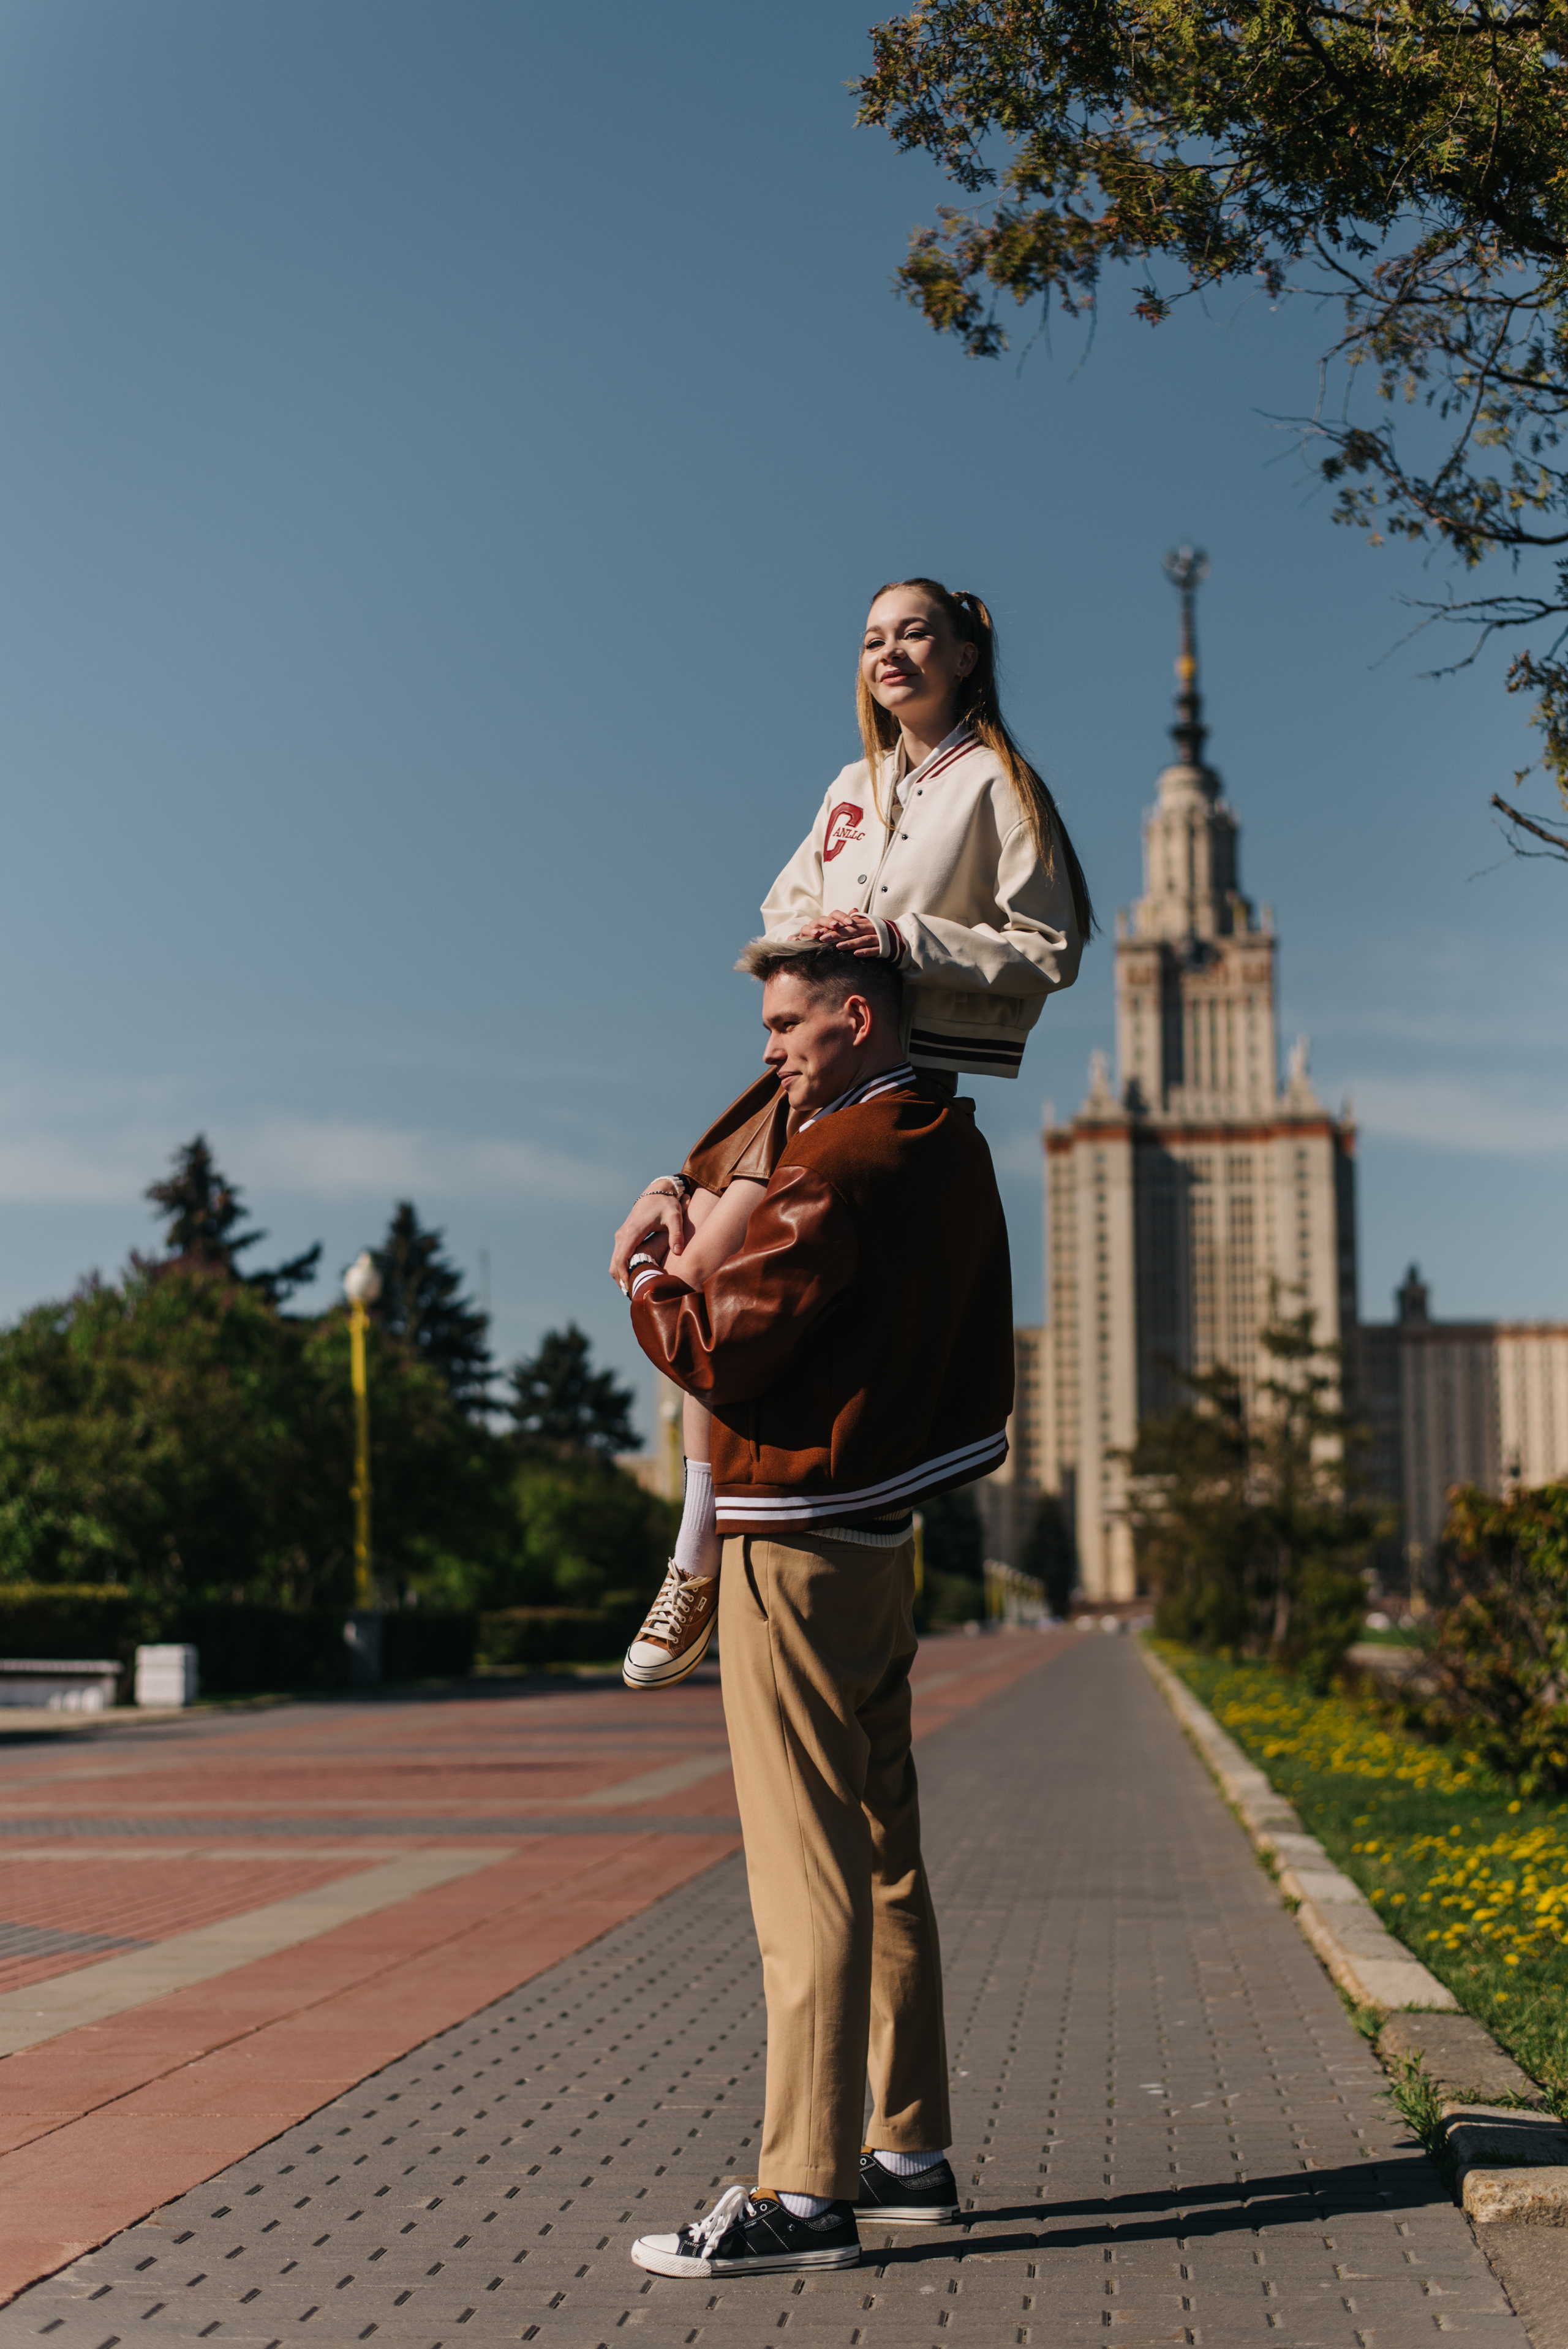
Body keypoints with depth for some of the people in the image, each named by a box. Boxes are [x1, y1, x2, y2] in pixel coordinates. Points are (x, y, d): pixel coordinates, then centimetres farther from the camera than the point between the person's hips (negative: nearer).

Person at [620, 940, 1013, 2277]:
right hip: (882, 1540, 10)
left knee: (807, 1871, -8)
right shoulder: (952, 1149, 12)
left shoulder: (842, 1169, -17)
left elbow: (725, 1353, -20)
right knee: (882, 1853, 14)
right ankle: (912, 2151, 21)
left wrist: (654, 1294, -1)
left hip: (796, 1546, -10)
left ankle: (805, 2193, -5)